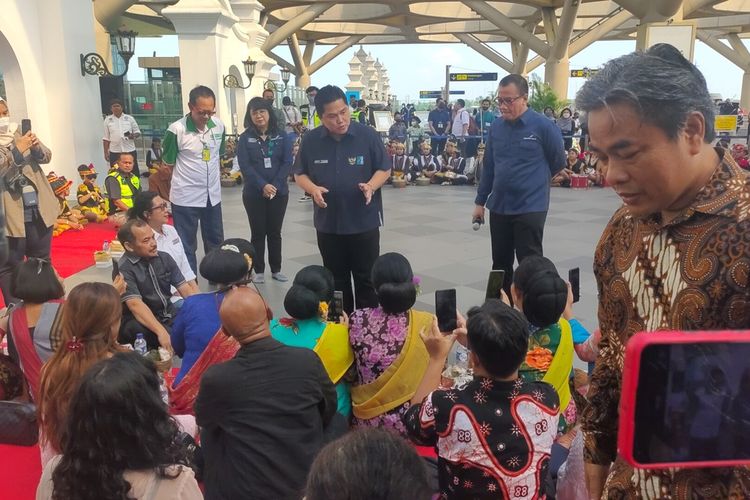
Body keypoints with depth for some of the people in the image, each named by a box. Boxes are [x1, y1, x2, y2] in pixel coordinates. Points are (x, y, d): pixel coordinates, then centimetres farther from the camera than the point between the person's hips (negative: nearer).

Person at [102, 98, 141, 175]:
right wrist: (106, 152, 3)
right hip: (114, 152, 0)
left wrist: (134, 135, -13)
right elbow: (106, 138, 8)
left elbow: (137, 132, 11)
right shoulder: (108, 120, 6)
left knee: (134, 172, 3)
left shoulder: (129, 118, 5)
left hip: (130, 151, 0)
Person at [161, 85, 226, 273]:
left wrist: (213, 176, 9)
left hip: (212, 195, 5)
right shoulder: (176, 130, -16)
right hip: (186, 198, -5)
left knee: (215, 241, 19)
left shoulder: (219, 125, -1)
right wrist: (186, 180, 3)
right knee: (186, 246, 5)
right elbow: (167, 165, -5)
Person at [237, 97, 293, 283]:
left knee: (275, 232, 10)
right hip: (254, 194, -1)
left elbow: (287, 162, -4)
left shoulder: (281, 136, 2)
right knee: (258, 233, 6)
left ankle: (276, 270, 21)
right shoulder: (245, 138, 0)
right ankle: (259, 271, 17)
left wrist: (275, 185, -16)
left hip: (279, 193, 1)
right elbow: (245, 166, -9)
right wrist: (263, 186, -21)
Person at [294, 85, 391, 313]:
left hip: (364, 222, -2)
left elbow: (384, 169, -1)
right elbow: (300, 174, 7)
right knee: (336, 280, 15)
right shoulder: (310, 140, -4)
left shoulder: (368, 135, -9)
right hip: (328, 224, 2)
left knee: (366, 279, 8)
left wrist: (371, 186, -21)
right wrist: (313, 189, -14)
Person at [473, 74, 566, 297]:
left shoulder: (543, 126, -11)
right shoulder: (496, 126, 4)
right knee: (500, 263, 15)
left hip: (530, 208, -5)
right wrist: (480, 201, 13)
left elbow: (558, 162, 2)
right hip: (498, 207, 5)